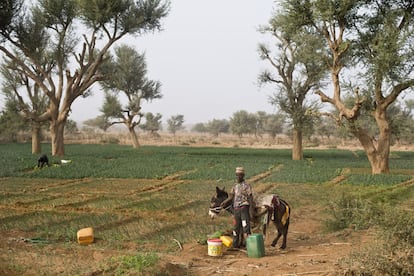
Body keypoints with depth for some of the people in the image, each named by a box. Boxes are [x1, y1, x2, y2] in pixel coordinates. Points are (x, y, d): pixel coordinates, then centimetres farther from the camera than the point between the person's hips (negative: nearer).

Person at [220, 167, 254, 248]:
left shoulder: (247, 185, -6)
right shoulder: (235, 185, 13)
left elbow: (250, 198, -9)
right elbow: (231, 196, 14)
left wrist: (251, 210, -15)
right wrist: (224, 202, -4)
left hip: (244, 208, -7)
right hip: (236, 209, 7)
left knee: (245, 226, -11)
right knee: (236, 228, 12)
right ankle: (235, 245, 22)